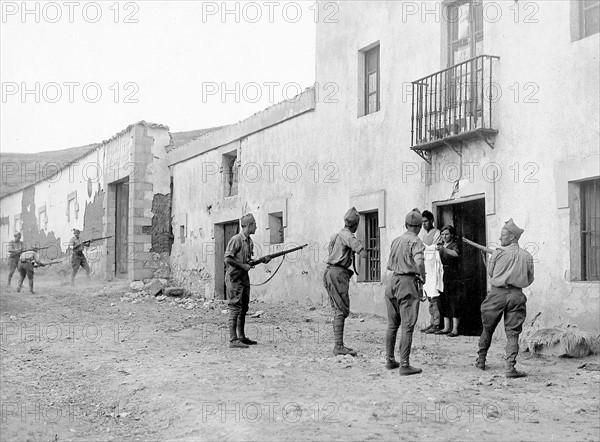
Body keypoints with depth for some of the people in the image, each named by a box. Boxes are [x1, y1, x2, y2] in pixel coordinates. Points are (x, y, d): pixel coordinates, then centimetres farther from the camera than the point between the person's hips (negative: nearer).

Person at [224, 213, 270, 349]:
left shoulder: (249, 241, 12)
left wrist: (262, 260, 5)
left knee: (244, 308, 12)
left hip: (244, 277, 9)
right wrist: (243, 266, -17)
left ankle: (241, 337, 21)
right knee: (235, 308, -10)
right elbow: (228, 259, -20)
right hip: (234, 277, -9)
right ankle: (233, 340, -10)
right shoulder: (236, 239, -15)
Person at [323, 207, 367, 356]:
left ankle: (339, 344, 14)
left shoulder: (337, 235, 18)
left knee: (339, 310, 12)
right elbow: (363, 254, -22)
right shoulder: (347, 235, -12)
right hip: (338, 273, -10)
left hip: (330, 272, 10)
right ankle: (338, 346, -13)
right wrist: (360, 245, 0)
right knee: (342, 310, -10)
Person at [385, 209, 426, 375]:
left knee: (392, 325, 16)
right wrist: (423, 277, -9)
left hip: (393, 280, 7)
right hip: (408, 282, -7)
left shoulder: (396, 241, 13)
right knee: (407, 327, -5)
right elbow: (419, 262, -25)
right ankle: (404, 365, -6)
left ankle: (390, 360, 24)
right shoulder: (415, 242, -9)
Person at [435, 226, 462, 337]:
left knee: (454, 303, -6)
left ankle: (455, 329, -4)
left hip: (453, 278, -6)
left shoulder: (454, 245, -3)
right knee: (444, 302, 8)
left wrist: (444, 249, -38)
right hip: (442, 278, 7)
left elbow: (456, 254, -27)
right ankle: (446, 327, 15)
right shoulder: (440, 246, 17)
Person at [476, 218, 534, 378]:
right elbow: (529, 280, 10)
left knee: (487, 328, 15)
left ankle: (481, 360, 27)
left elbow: (490, 272, 6)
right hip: (517, 295, 1)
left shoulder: (498, 253, -3)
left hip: (497, 293, -1)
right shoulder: (527, 257, 4)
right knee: (512, 333, 2)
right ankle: (510, 367, -8)